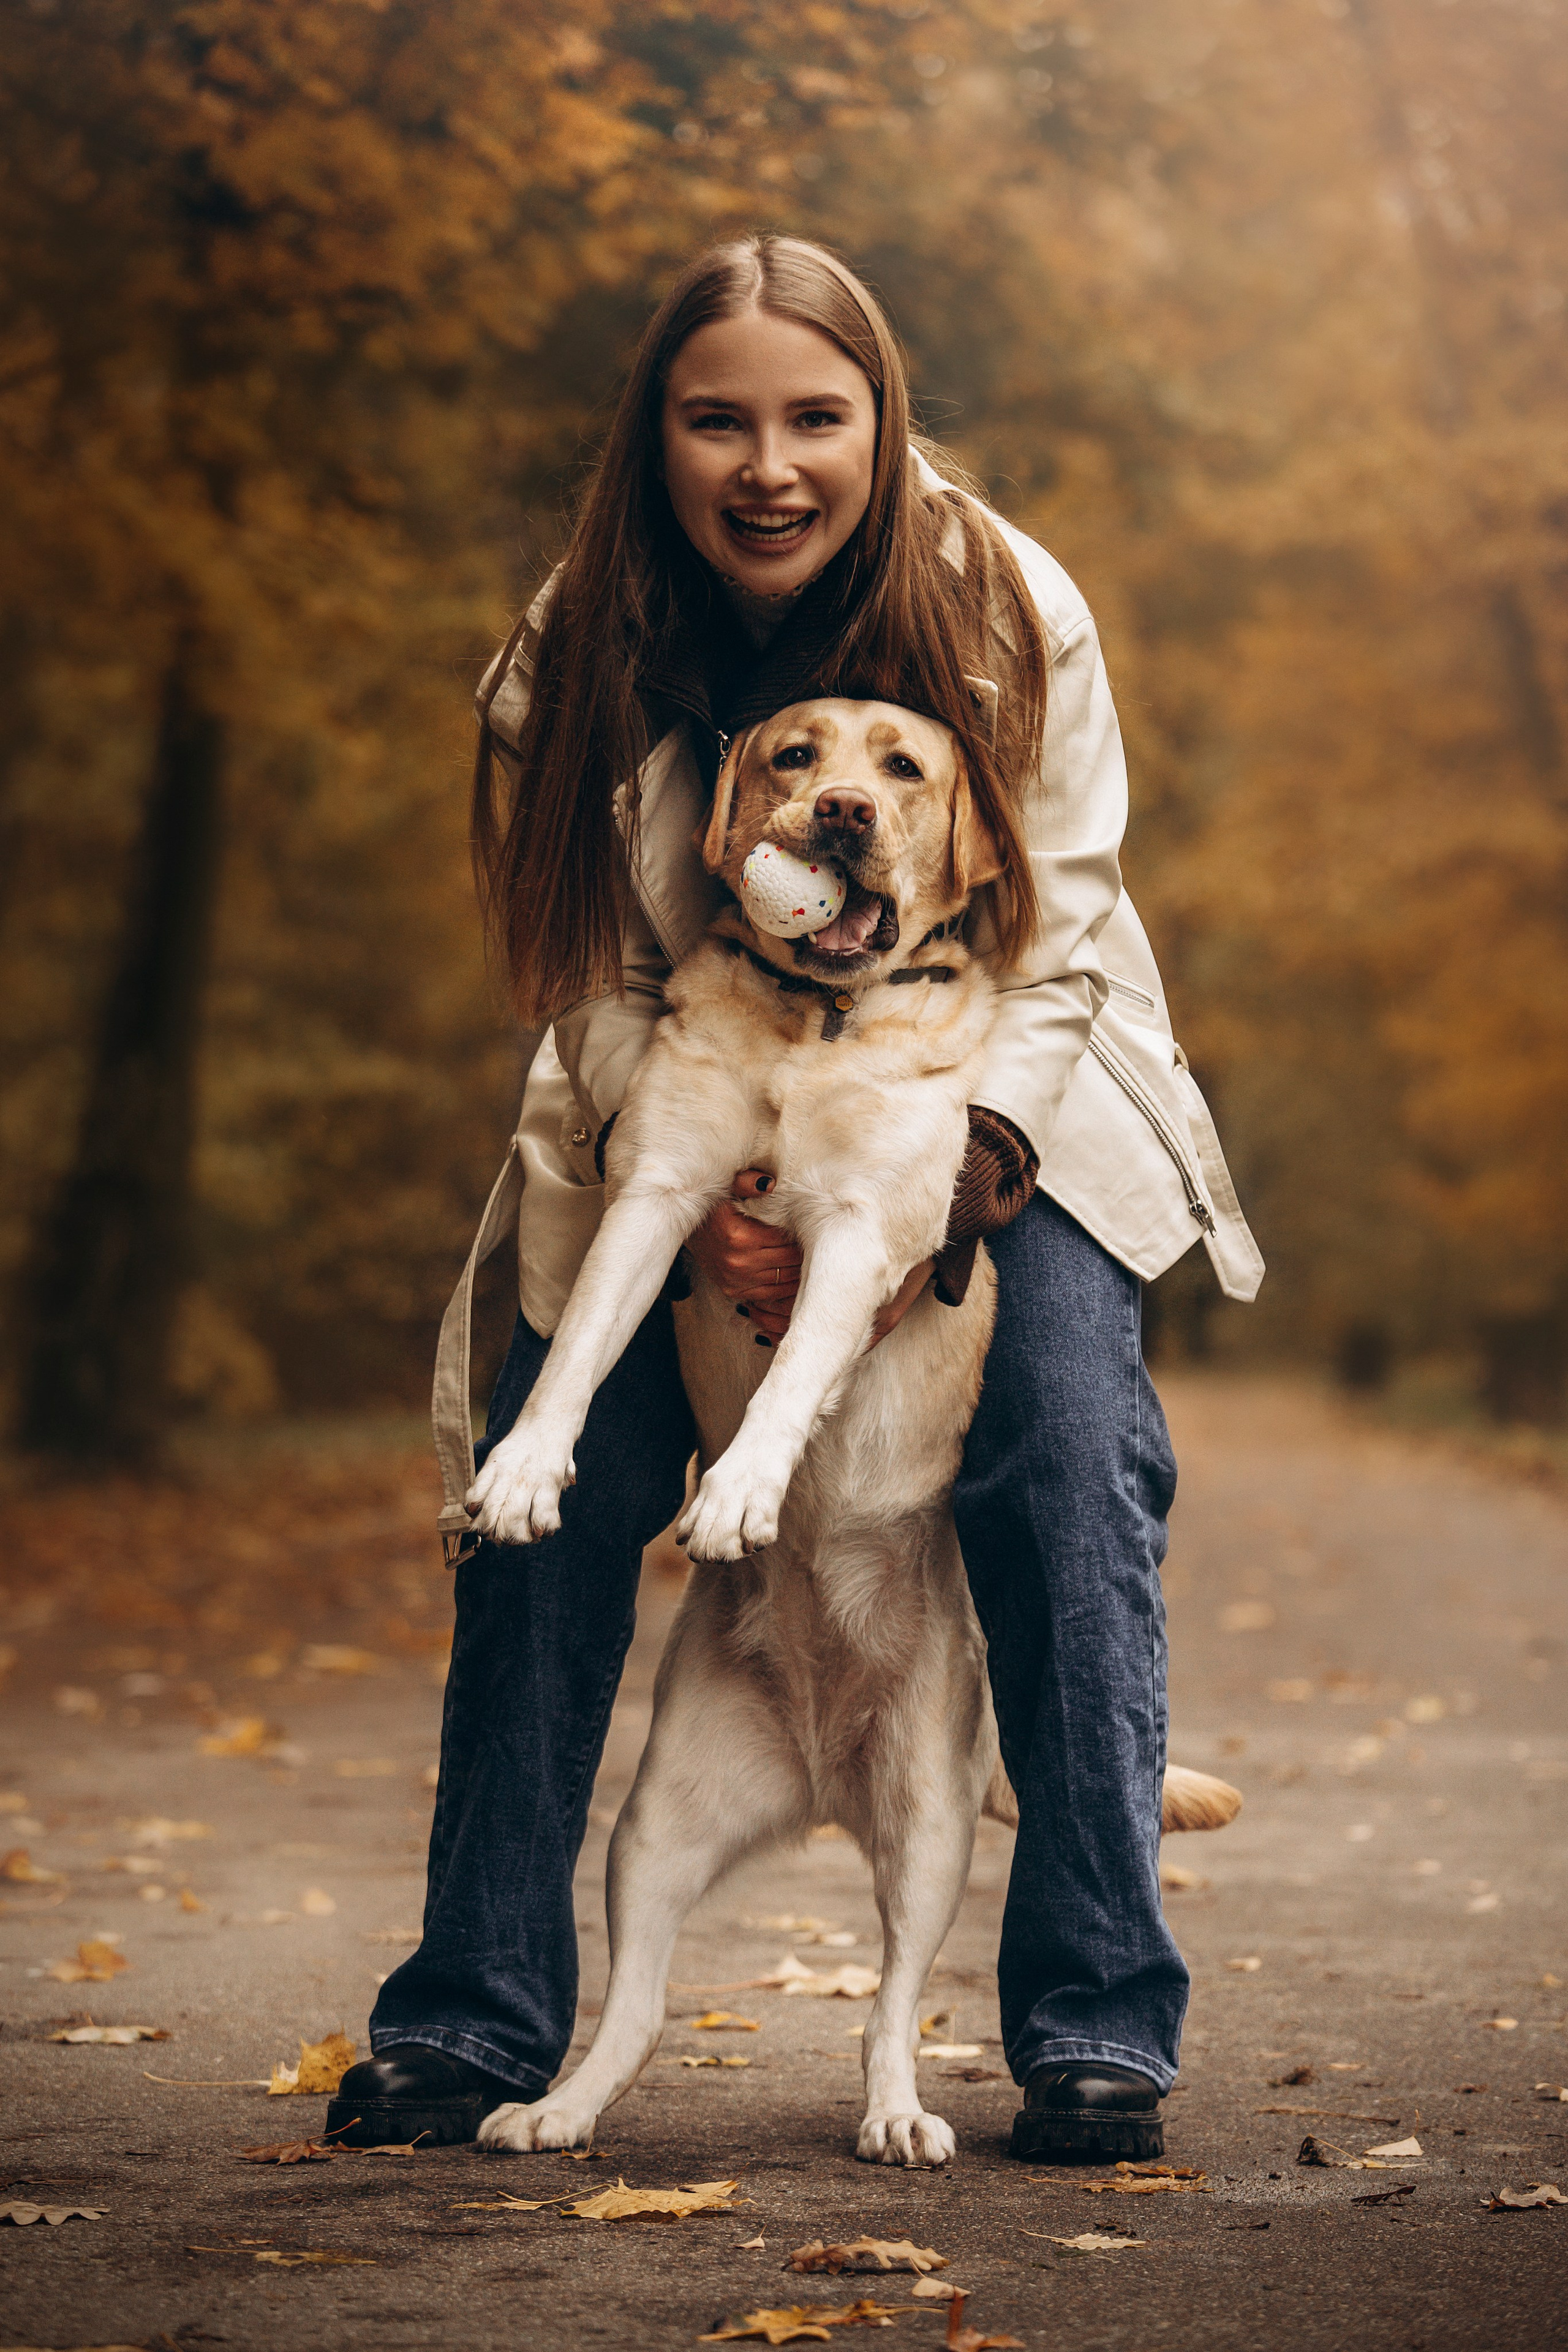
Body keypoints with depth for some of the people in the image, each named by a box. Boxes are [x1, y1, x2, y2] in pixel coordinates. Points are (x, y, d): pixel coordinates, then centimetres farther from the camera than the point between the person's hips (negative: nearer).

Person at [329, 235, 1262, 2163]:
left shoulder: (1008, 617, -19)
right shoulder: (578, 660, -16)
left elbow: (1056, 939, -14)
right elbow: (598, 979, -11)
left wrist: (957, 1182, -28)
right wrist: (696, 1203, -27)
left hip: (996, 1112, -1)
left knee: (1069, 1466, -20)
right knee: (550, 1495, -9)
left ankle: (1095, 2022, -9)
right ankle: (475, 2018, 5)